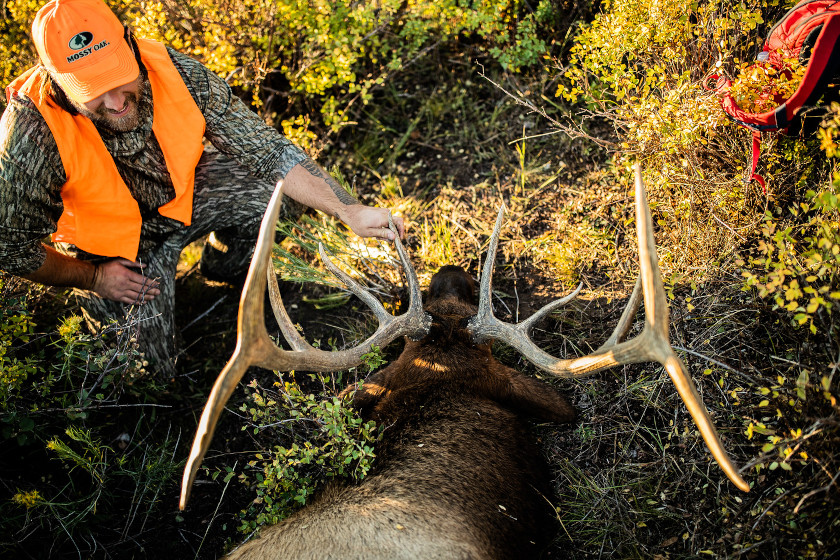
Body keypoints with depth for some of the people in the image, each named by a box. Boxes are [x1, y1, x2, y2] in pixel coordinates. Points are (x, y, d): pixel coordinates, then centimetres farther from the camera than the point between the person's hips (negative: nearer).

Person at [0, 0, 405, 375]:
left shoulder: (176, 72, -27)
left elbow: (266, 150, -20)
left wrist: (351, 212, -25)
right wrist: (92, 278, -15)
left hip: (183, 197, 3)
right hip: (110, 243, -3)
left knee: (287, 187, -14)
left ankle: (225, 266, 17)